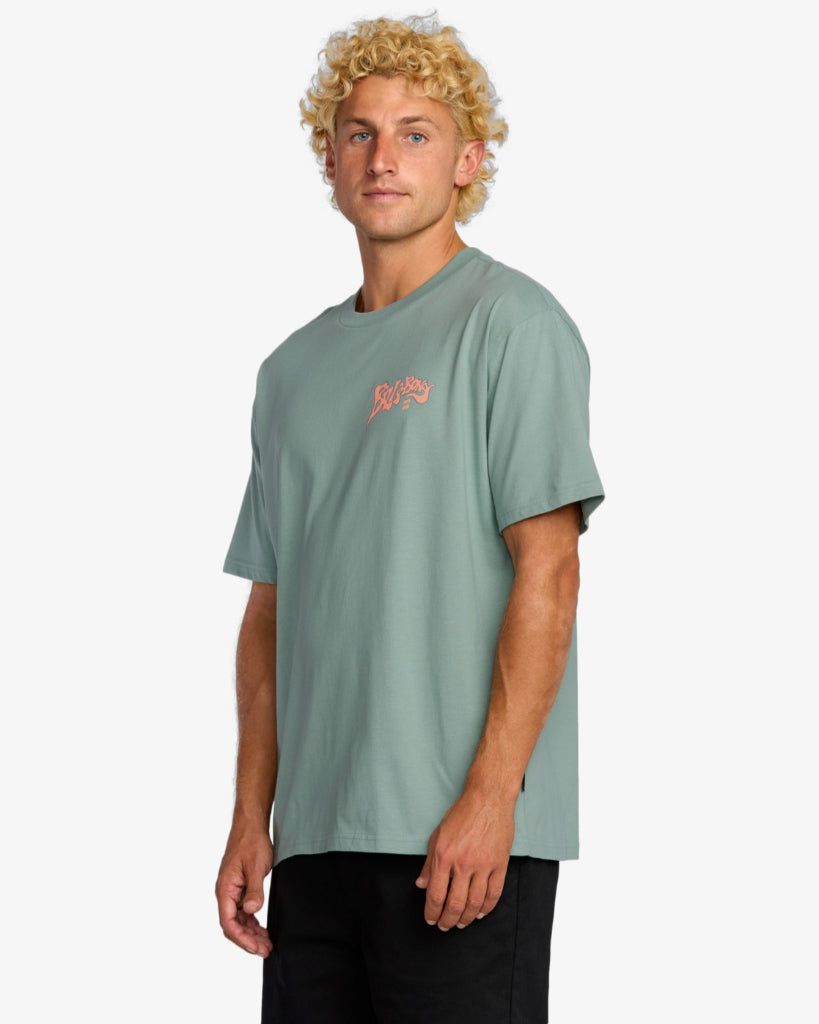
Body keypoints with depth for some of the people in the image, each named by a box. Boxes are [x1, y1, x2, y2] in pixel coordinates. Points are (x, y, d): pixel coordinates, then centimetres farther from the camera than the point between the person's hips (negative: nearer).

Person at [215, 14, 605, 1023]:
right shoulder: (294, 368, 18)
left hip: (462, 834, -6)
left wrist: (489, 795, -16)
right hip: (315, 833, 6)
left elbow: (546, 572, -10)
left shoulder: (510, 323, -2)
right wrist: (251, 818, 11)